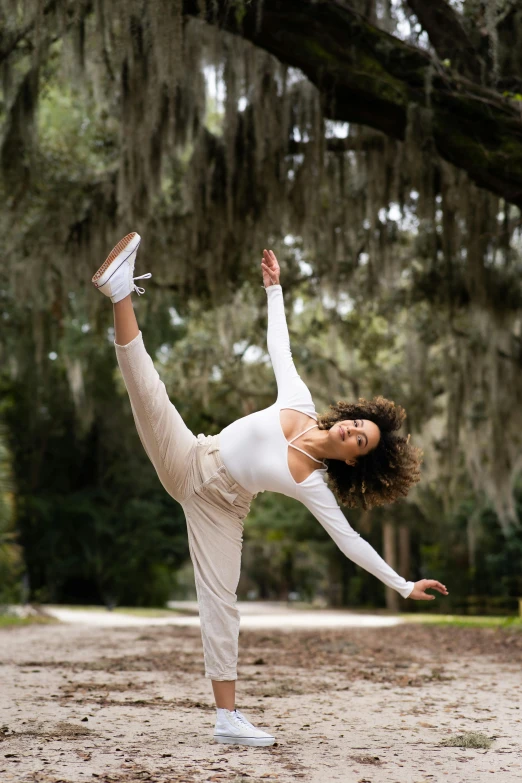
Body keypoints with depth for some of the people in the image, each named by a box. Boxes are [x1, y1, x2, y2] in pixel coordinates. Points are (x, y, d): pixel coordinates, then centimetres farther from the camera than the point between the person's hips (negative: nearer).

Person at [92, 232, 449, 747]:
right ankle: (121, 291, -30)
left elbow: (350, 541, -14)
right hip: (190, 462, 1)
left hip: (220, 508, -1)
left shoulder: (312, 485, -14)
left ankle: (226, 716, 2)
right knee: (149, 394, -25)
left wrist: (404, 586, -17)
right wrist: (273, 289, 3)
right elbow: (278, 346, 2)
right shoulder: (299, 404, -9)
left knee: (220, 602, -6)